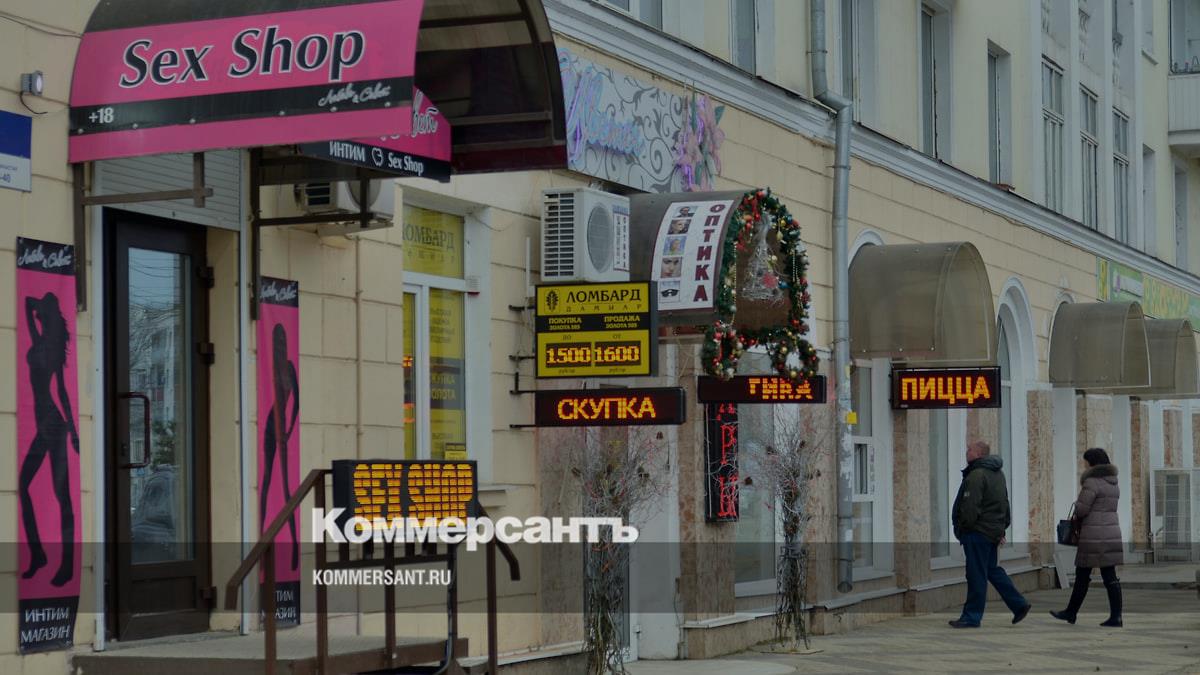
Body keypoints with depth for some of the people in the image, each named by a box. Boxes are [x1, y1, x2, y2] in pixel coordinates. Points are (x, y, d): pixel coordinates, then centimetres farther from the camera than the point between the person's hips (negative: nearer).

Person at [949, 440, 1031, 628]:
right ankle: (1019, 605, 19)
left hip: (978, 532, -10)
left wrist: (963, 528, -9)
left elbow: (970, 506, -22)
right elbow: (1005, 503, 21)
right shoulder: (997, 474, 16)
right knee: (992, 570, 19)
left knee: (976, 575, -4)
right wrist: (1001, 529, 21)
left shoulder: (977, 475, -18)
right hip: (993, 531, 10)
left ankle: (971, 617, 1)